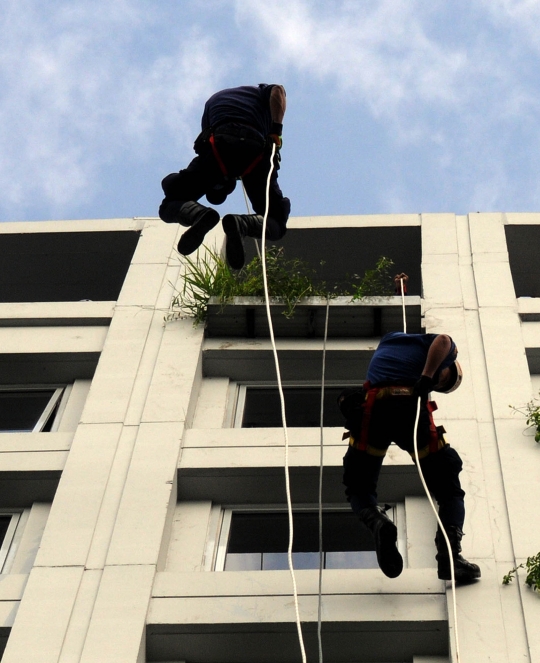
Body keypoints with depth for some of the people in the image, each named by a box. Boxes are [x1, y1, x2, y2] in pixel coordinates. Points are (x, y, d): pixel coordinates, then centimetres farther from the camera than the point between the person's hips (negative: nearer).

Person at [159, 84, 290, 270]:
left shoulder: (214, 99, 38)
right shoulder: (260, 92, 36)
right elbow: (278, 91, 7)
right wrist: (276, 132, 5)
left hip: (219, 145, 0)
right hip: (256, 149, 0)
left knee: (170, 206, 8)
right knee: (276, 222, 10)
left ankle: (200, 215, -28)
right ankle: (242, 224, -25)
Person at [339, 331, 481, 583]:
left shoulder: (390, 338, 35)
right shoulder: (442, 350, 19)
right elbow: (443, 340, -3)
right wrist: (426, 377, -7)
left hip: (371, 412, 2)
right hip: (412, 409, -2)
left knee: (359, 489, 18)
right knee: (449, 491, 14)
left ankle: (377, 522, -13)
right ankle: (449, 557, -3)